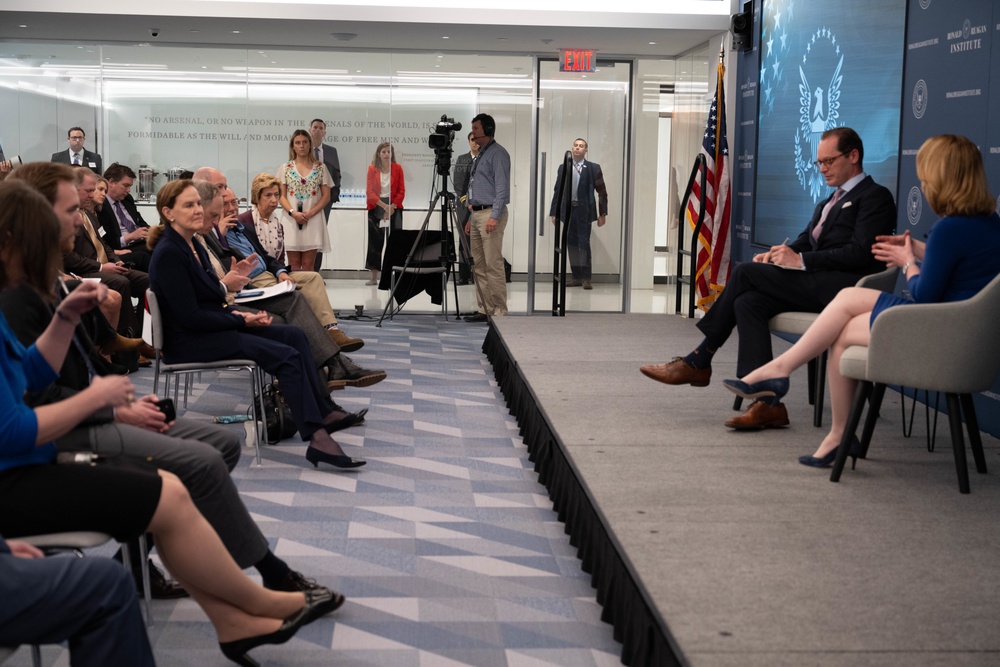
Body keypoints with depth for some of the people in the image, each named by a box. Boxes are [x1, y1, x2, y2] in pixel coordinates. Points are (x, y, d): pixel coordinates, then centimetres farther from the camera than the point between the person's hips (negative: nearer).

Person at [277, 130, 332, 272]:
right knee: (294, 266, 0)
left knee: (308, 265, -1)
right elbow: (281, 196, 4)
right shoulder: (285, 168, 8)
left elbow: (326, 196, 4)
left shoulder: (320, 168, 7)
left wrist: (310, 213, -10)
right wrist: (293, 213, -14)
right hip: (291, 219, 0)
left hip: (313, 220, 0)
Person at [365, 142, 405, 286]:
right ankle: (374, 277, 7)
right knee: (375, 241, 2)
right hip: (376, 207, 0)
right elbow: (369, 191, -5)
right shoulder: (372, 169, -1)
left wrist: (392, 207, -11)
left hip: (394, 207, 0)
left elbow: (401, 191, 0)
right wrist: (384, 206, -15)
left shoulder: (397, 168, 1)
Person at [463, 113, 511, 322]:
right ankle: (484, 309, 11)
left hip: (490, 213, -10)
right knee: (479, 266, 8)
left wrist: (494, 216, -23)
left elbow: (502, 187, -17)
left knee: (493, 265, -10)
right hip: (477, 213, 10)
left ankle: (499, 310, -9)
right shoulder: (481, 154, 21)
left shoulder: (498, 153, -9)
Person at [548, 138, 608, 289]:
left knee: (584, 243, -7)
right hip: (568, 210, 3)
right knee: (571, 244, 5)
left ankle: (586, 278, -2)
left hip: (584, 210, -3)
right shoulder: (563, 168, 10)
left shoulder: (593, 168, 1)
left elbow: (602, 192, 1)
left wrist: (602, 213, -4)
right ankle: (576, 277, 11)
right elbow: (557, 191, 10)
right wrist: (554, 212, 5)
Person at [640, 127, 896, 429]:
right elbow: (804, 243, 21)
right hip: (817, 285, 9)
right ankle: (766, 402, -23)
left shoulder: (875, 197, 0)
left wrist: (800, 260, -16)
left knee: (745, 271, -16)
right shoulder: (828, 203, 29)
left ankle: (699, 361, -4)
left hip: (841, 288, -9)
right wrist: (778, 255, -2)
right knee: (747, 302, -17)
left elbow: (861, 253, -13)